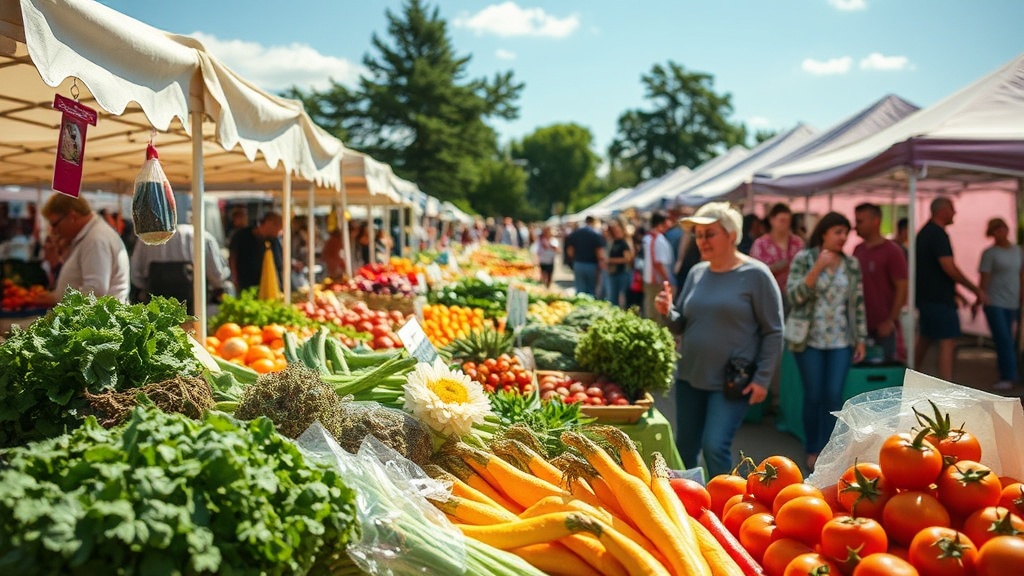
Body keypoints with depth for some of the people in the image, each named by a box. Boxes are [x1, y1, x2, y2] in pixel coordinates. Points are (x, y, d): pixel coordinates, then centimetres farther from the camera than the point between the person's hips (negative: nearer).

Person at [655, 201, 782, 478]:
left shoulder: (756, 275, -9)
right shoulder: (697, 273, 7)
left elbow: (773, 333, -7)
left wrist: (762, 379, -12)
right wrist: (668, 311, -10)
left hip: (732, 381, -6)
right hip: (689, 376, 6)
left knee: (715, 447, -13)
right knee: (685, 448, 14)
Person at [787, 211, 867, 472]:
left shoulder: (852, 265, 6)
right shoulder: (804, 259, -3)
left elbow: (858, 303, 9)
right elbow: (794, 296, -12)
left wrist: (861, 339, 6)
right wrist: (818, 268, -21)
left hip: (841, 341, 3)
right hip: (810, 340, -2)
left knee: (834, 396, -2)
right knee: (813, 397, 4)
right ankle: (812, 450, 21)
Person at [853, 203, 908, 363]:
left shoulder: (892, 251, -8)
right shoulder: (858, 250, 9)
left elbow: (902, 288, -11)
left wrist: (890, 321, -15)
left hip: (883, 327, -5)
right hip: (861, 325, 5)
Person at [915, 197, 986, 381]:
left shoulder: (924, 232, 15)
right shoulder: (938, 234, -16)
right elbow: (949, 267, -23)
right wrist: (976, 290, -16)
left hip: (925, 295, 10)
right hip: (940, 298, -10)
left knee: (924, 339, 18)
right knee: (948, 343, -10)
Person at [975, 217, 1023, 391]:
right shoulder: (990, 253, -3)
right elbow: (984, 279, -5)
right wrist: (978, 302, -7)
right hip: (995, 303, -4)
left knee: (1006, 341, 6)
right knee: (1003, 339, -9)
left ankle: (1007, 377, 10)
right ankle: (1009, 377, -5)